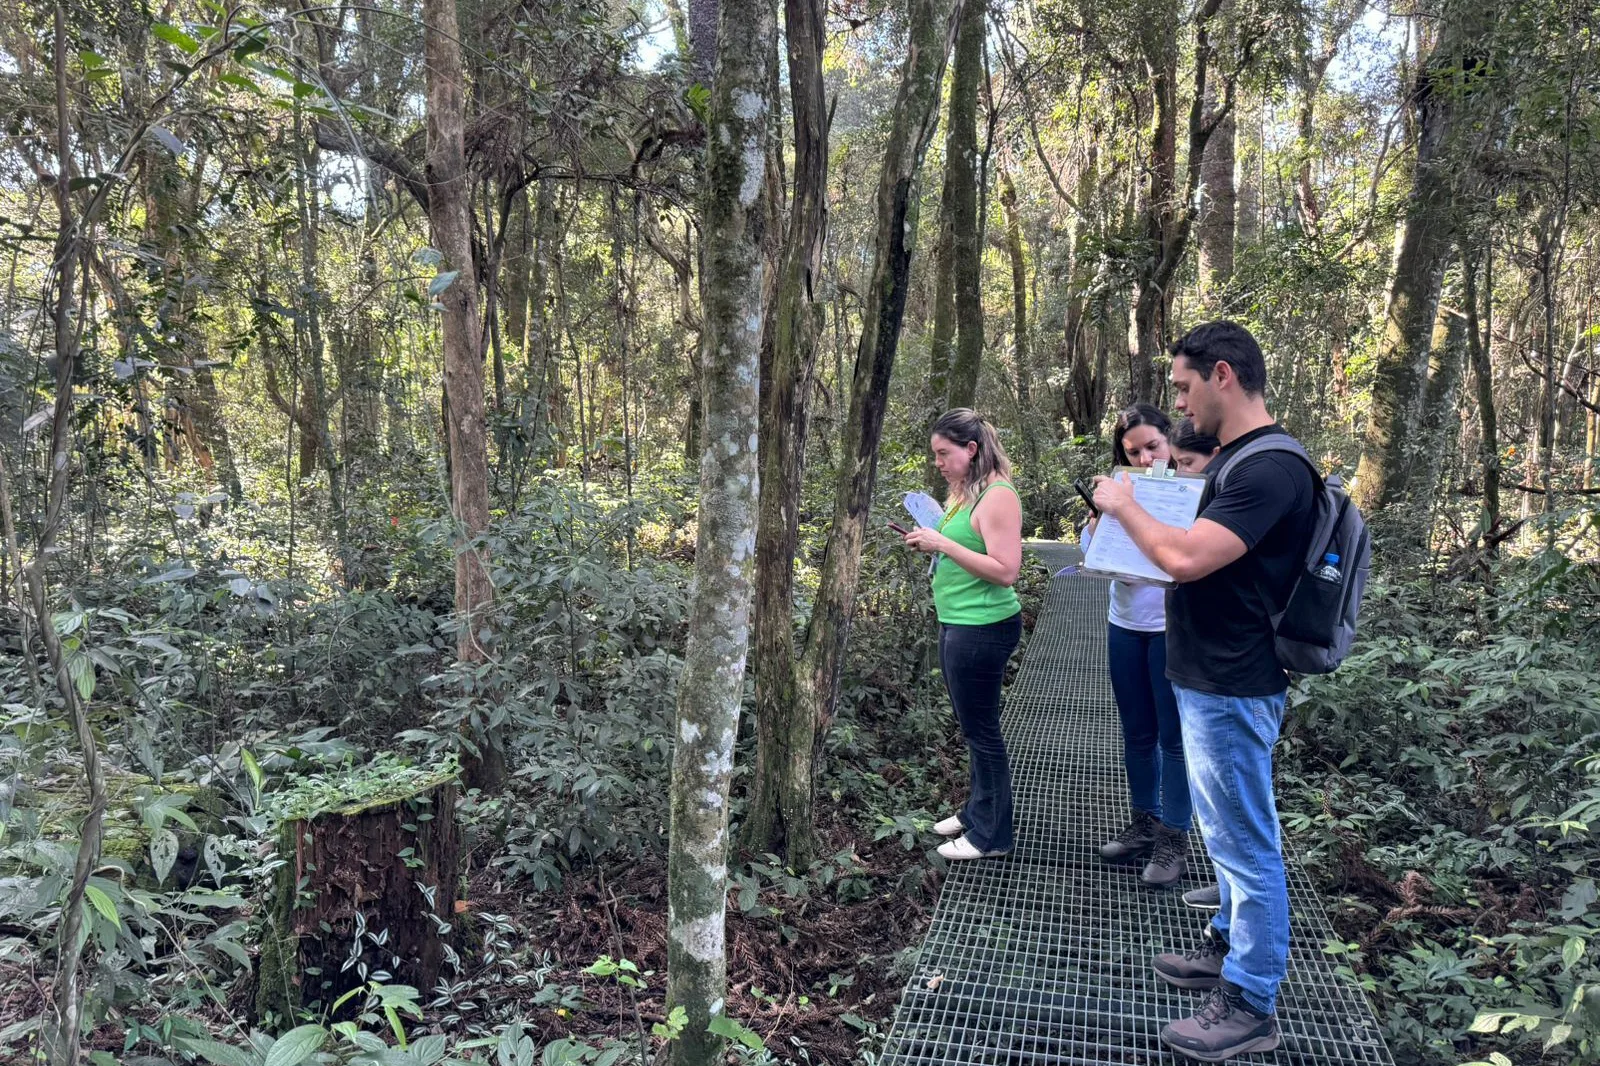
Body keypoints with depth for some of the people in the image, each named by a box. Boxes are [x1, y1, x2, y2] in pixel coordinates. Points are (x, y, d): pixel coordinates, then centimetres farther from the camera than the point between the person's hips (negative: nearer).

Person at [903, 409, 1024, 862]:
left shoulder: (997, 497, -18)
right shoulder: (965, 492, 12)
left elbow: (1006, 571, -24)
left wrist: (943, 543, -23)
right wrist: (932, 541, 5)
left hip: (982, 628, -10)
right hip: (958, 623, 10)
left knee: (980, 730, 1)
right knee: (973, 726, 20)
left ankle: (991, 834, 15)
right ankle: (977, 811, 35)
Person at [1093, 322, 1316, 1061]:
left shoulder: (1271, 469, -23)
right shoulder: (1237, 460, 11)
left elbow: (1184, 556, -29)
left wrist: (1123, 504, -14)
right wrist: (1130, 523, 8)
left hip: (1232, 689, -10)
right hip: (1209, 680, 10)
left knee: (1245, 843, 2)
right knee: (1227, 833, 23)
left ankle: (1250, 1005, 16)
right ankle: (1232, 947, 40)